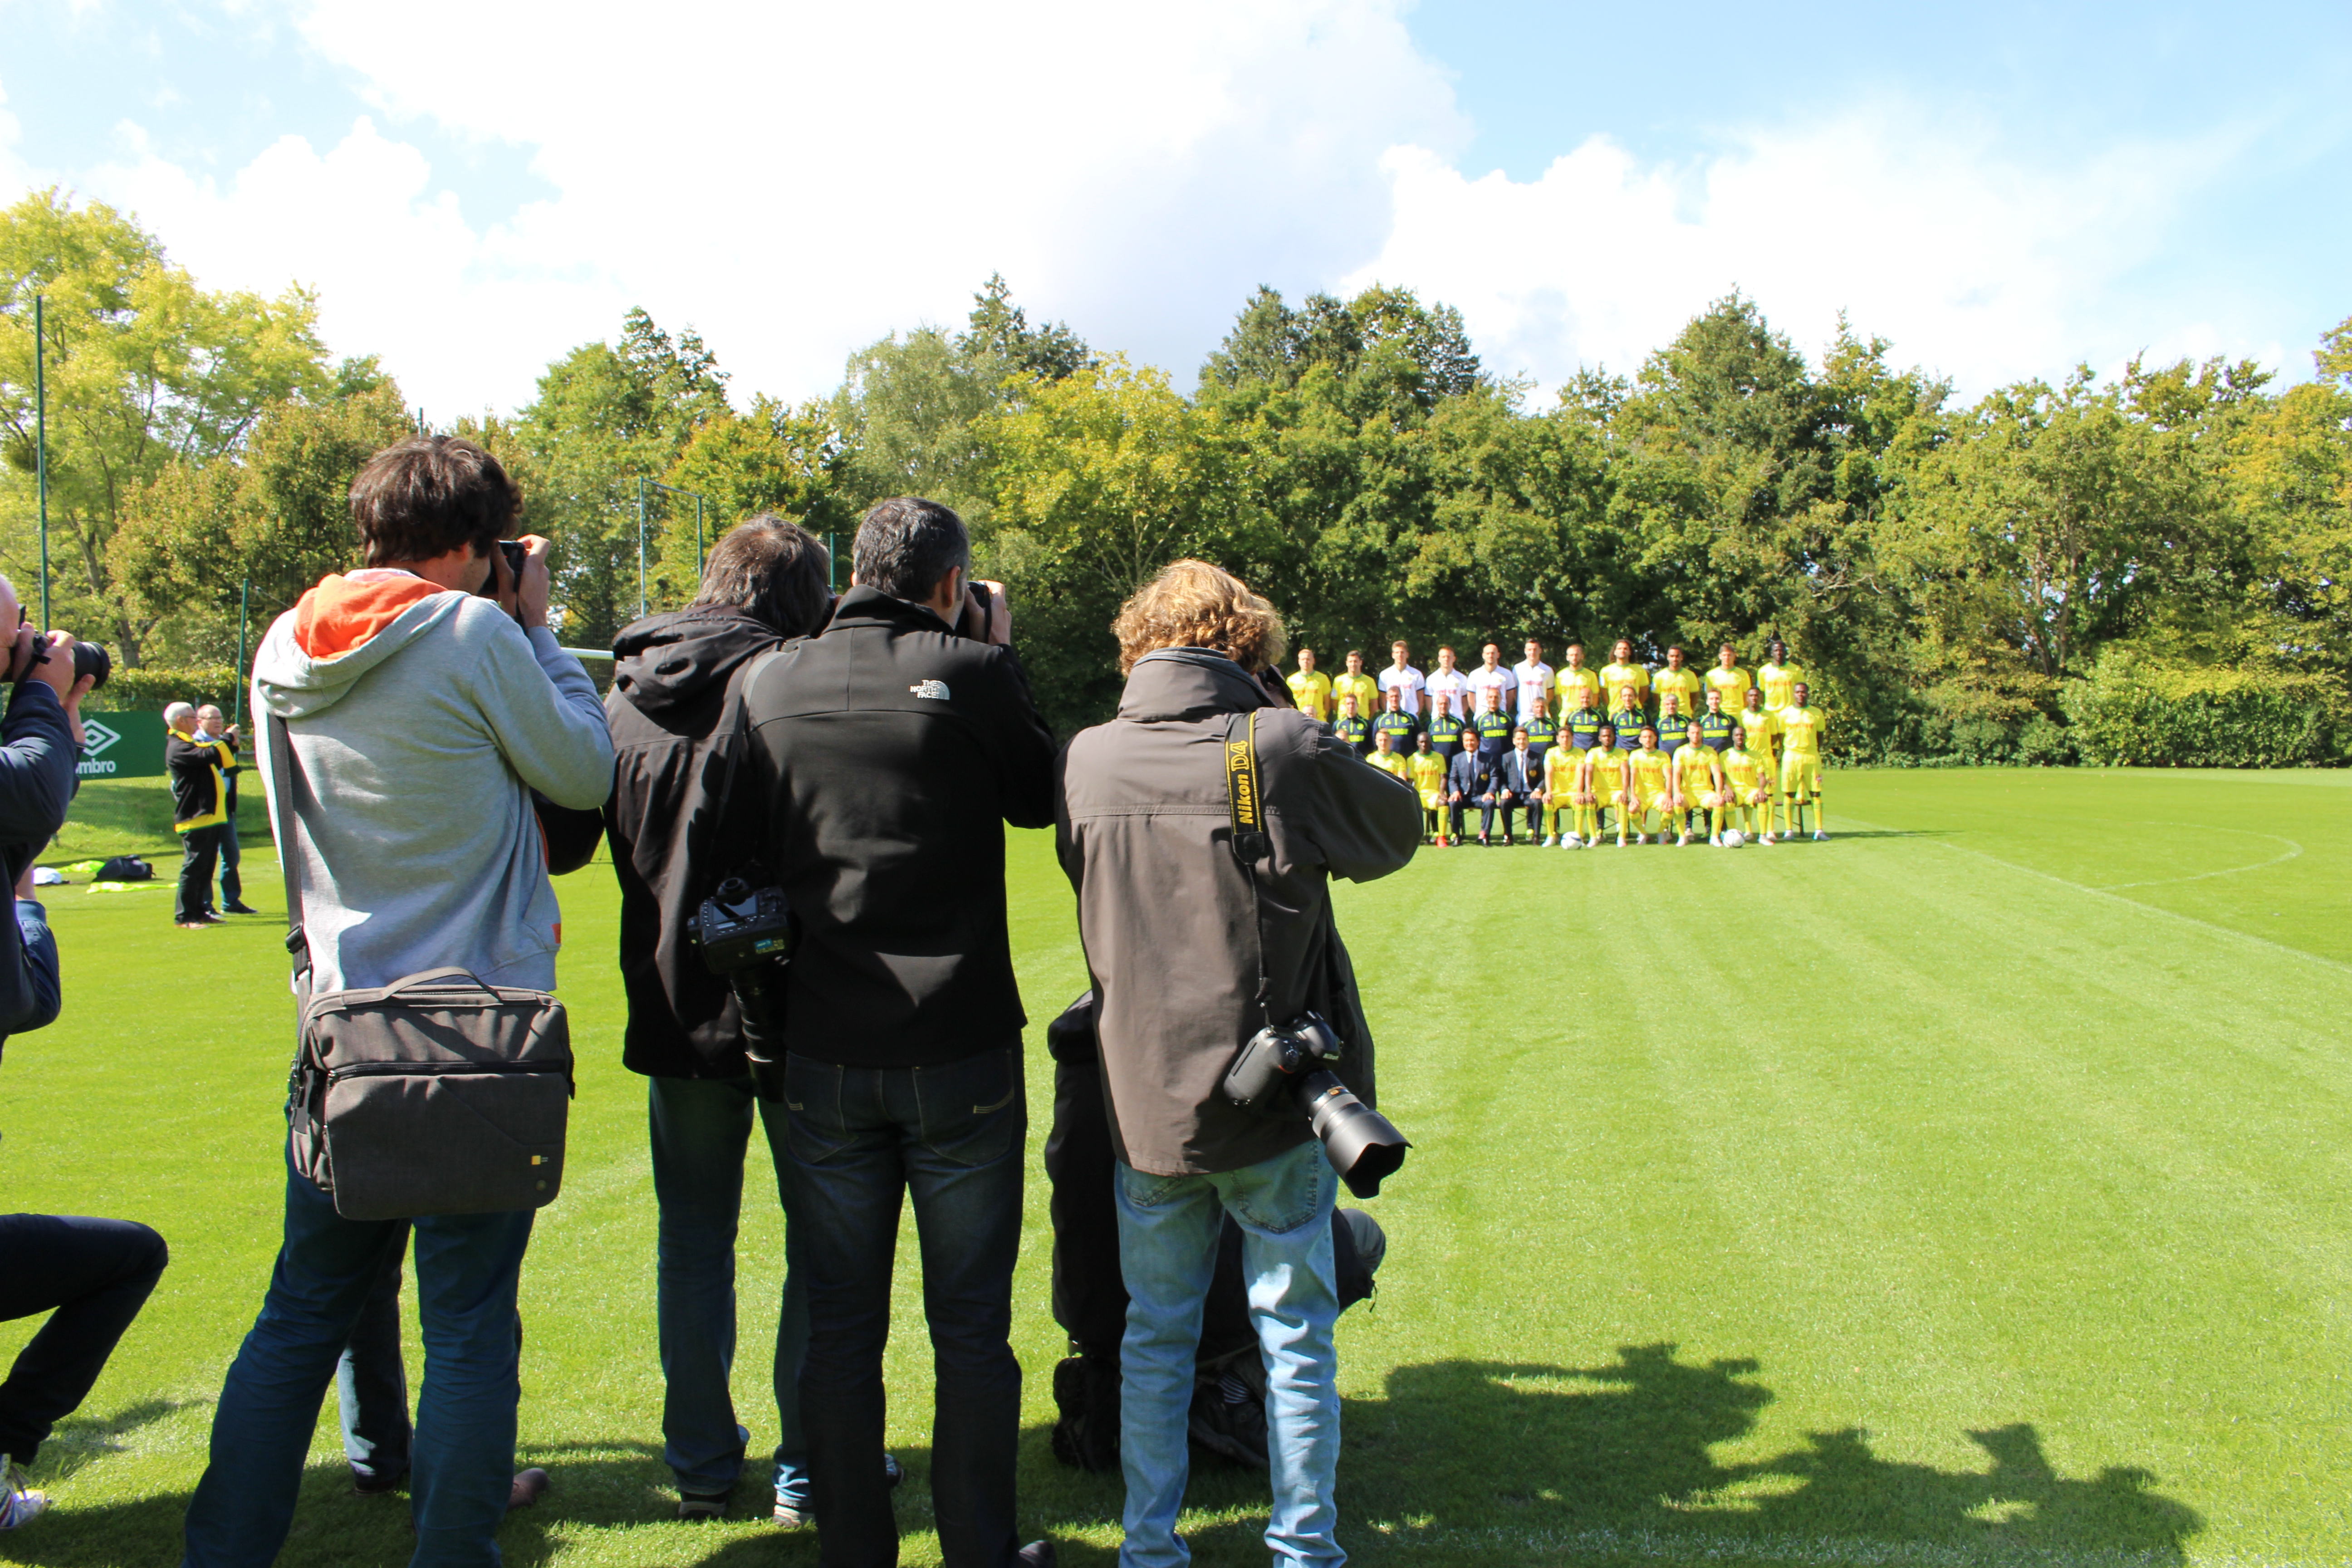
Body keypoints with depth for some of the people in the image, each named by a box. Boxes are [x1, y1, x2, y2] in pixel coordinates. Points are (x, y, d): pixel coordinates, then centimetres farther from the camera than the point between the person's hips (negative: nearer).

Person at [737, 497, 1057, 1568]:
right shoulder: (968, 670, -9)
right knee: (970, 1326, 10)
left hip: (822, 1056, 3)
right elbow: (1038, 798, 7)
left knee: (839, 1328, 13)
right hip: (960, 1049, -3)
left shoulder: (772, 683, 2)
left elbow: (752, 851, 12)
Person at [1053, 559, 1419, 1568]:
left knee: (1154, 1338, 18)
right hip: (1270, 1102, -3)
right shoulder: (1282, 750, -15)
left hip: (1142, 1100, 3)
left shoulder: (1088, 759, -3)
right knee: (1296, 1340, 13)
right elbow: (1398, 830, 2)